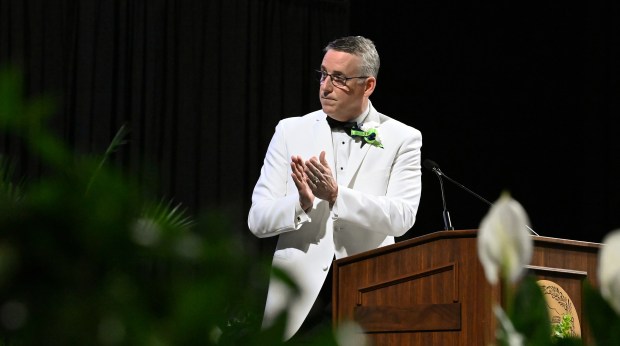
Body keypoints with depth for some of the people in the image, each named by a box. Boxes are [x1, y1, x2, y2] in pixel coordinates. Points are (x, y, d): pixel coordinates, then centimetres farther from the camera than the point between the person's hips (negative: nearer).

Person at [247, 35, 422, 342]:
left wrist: (336, 195, -22)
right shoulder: (291, 131, 8)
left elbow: (402, 217, -10)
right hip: (301, 297, 1)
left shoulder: (402, 139, 4)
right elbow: (257, 220, 2)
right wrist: (302, 202, -18)